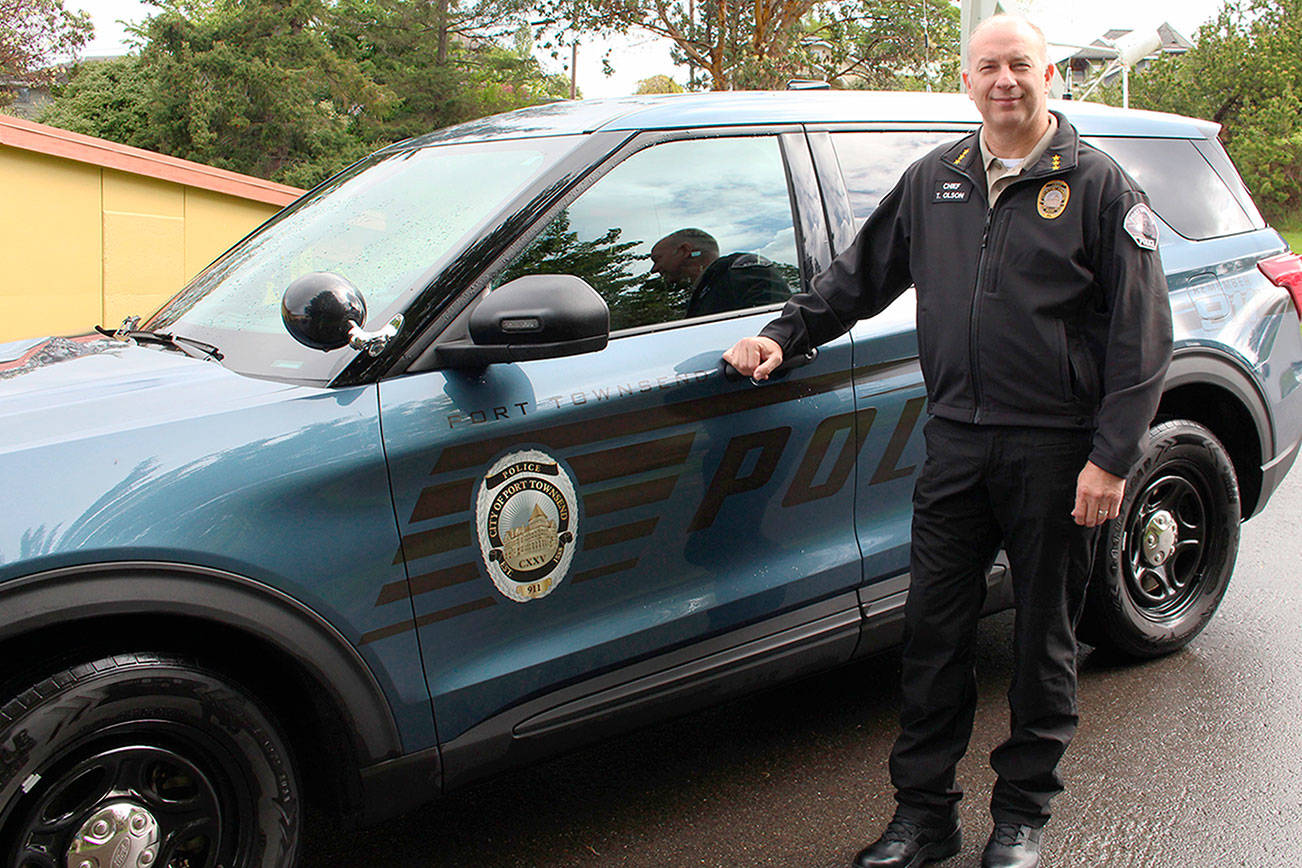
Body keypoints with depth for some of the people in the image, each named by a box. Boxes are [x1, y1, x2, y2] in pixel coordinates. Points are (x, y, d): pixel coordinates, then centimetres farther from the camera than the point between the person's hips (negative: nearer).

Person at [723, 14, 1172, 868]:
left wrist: (1112, 456, -12)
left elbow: (1143, 332, -5)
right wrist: (784, 333, 12)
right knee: (934, 630, 5)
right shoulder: (933, 180, 11)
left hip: (1055, 451, -3)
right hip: (957, 444, 4)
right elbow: (859, 275, 22)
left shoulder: (1098, 184, -1)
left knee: (1044, 638, 8)